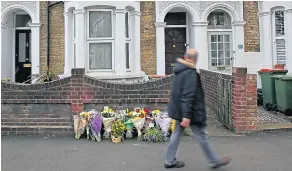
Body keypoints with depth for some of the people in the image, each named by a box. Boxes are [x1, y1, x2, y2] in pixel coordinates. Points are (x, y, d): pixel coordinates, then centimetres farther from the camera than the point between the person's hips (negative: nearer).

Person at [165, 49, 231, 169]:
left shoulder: (179, 70, 8)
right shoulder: (191, 73, -20)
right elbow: (188, 96, -26)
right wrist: (187, 115, -27)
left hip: (178, 109, 9)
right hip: (191, 111, -9)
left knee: (177, 133, 14)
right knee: (201, 136, 3)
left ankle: (170, 161, 20)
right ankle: (214, 161, 18)